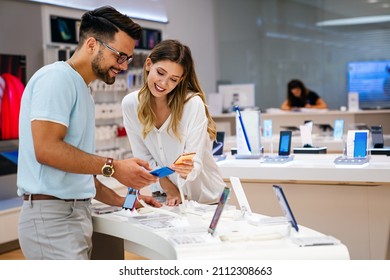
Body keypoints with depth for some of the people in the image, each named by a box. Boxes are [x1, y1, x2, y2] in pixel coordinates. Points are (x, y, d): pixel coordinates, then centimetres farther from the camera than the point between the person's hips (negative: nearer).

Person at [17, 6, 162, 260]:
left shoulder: (82, 89, 19)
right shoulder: (57, 78, -9)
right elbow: (46, 149, -21)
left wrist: (120, 200, 13)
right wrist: (113, 167, -18)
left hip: (77, 212, 9)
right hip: (52, 215, -9)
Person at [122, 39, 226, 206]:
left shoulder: (193, 103, -16)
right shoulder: (130, 104, -6)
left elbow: (195, 163, -17)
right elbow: (144, 158, 0)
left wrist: (187, 170, -37)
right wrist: (170, 190, -7)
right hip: (162, 194, 3)